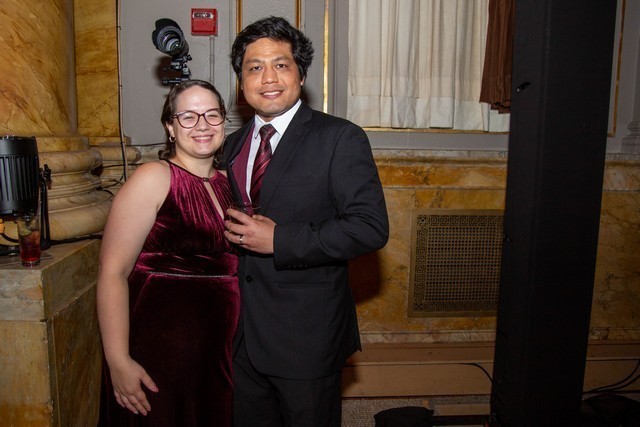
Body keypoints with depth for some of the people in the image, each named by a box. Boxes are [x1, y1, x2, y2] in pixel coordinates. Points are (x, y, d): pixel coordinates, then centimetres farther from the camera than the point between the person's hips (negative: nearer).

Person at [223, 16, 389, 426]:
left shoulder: (340, 138, -11)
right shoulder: (233, 145, 9)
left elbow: (371, 226, -20)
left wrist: (278, 240, -22)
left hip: (307, 335, -5)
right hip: (243, 332, 6)